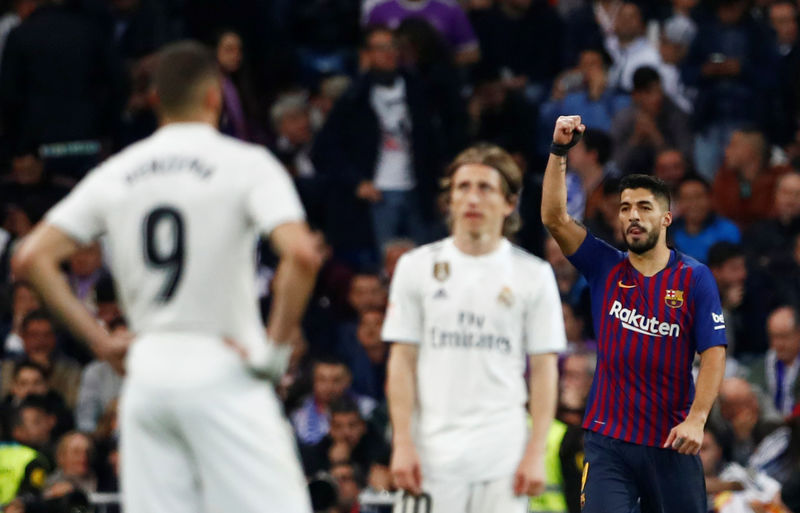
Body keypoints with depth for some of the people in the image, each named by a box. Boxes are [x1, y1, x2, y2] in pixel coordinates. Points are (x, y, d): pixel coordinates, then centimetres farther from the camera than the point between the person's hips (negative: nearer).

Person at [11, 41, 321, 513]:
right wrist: (278, 346, -10)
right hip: (221, 371, -5)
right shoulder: (245, 163, -5)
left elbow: (31, 258, 7)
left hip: (147, 372, 5)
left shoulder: (116, 173, 9)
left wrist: (99, 339, 8)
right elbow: (301, 254, -19)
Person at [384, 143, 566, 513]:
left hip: (504, 452, 0)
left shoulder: (534, 275, 5)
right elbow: (402, 362, 6)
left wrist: (536, 452, -4)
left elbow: (544, 371, 4)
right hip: (433, 451, 1)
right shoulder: (417, 267, 7)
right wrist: (402, 443, -3)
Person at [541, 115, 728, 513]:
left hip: (671, 442, -1)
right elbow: (554, 218, -3)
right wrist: (559, 150, -13)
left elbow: (714, 354, -6)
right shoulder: (604, 268, 6)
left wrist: (696, 419, -17)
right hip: (608, 440, 1)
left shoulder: (695, 278, 0)